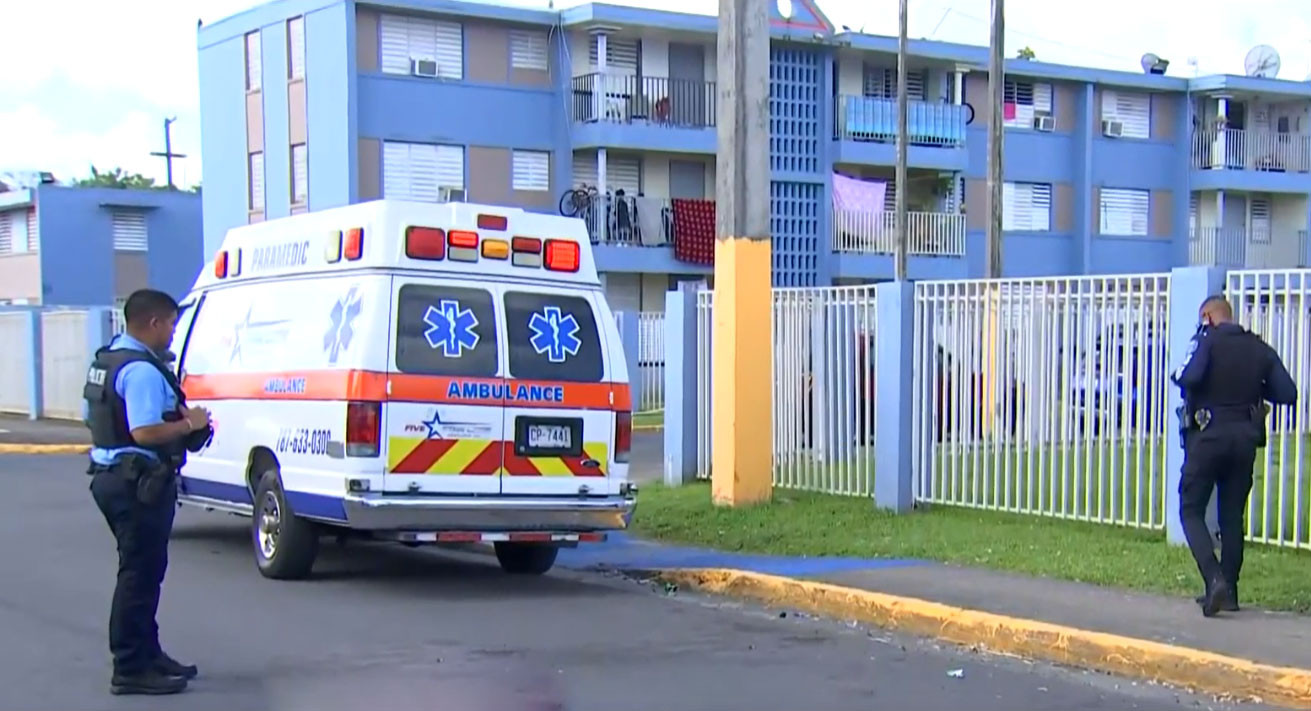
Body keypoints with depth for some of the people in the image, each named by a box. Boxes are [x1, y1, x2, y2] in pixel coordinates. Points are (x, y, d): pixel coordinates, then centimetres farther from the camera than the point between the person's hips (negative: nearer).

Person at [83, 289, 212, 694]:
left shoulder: (107, 360, 13)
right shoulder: (142, 370, -20)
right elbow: (145, 432, -29)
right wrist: (190, 424, -14)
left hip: (112, 475, 11)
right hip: (138, 483, -11)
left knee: (142, 572, 20)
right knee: (140, 574, -4)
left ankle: (146, 654, 29)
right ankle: (131, 669, 1)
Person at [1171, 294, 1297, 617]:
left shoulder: (1207, 341, -7)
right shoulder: (1260, 349, 7)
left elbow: (1189, 377, -24)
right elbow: (1287, 393, 2)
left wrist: (1178, 373, -1)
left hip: (1208, 436, -5)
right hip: (1245, 438, 5)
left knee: (1191, 510, 3)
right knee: (1233, 516, 14)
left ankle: (1215, 578, -17)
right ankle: (1229, 591, 16)